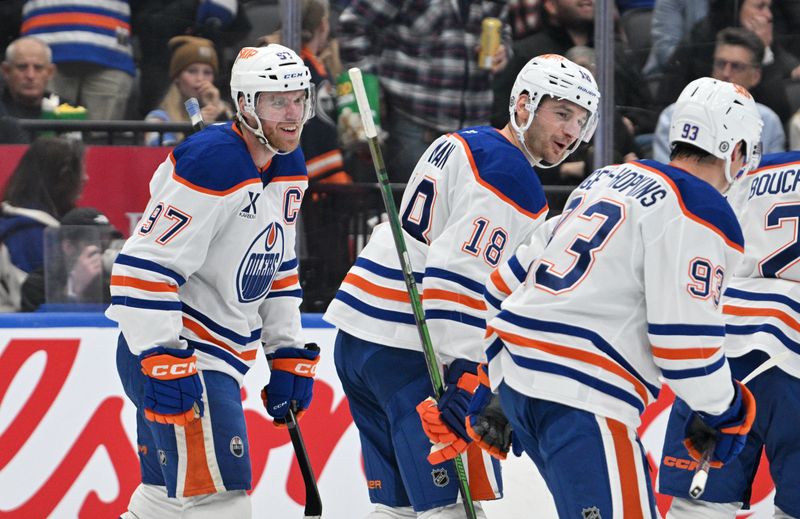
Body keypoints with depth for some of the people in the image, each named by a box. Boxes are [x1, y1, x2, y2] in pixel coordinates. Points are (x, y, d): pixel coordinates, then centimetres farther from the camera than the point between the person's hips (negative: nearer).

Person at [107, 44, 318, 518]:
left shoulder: (287, 165, 10)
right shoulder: (211, 164, -21)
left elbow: (276, 269, 22)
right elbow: (144, 268, -24)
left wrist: (288, 354, 17)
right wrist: (163, 364, -27)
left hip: (220, 354, 10)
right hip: (169, 353, -10)